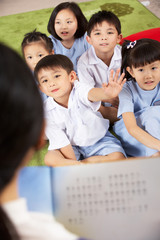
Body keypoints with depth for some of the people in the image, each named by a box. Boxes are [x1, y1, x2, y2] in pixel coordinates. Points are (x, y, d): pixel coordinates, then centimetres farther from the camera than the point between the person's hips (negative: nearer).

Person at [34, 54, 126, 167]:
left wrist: (107, 93, -72)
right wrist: (73, 161, -22)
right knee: (50, 159, -25)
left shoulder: (79, 90, -23)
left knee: (118, 157, -23)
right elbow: (61, 141, -14)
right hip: (72, 146, 0)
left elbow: (92, 94, -49)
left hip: (99, 140, 0)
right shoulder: (48, 111, -17)